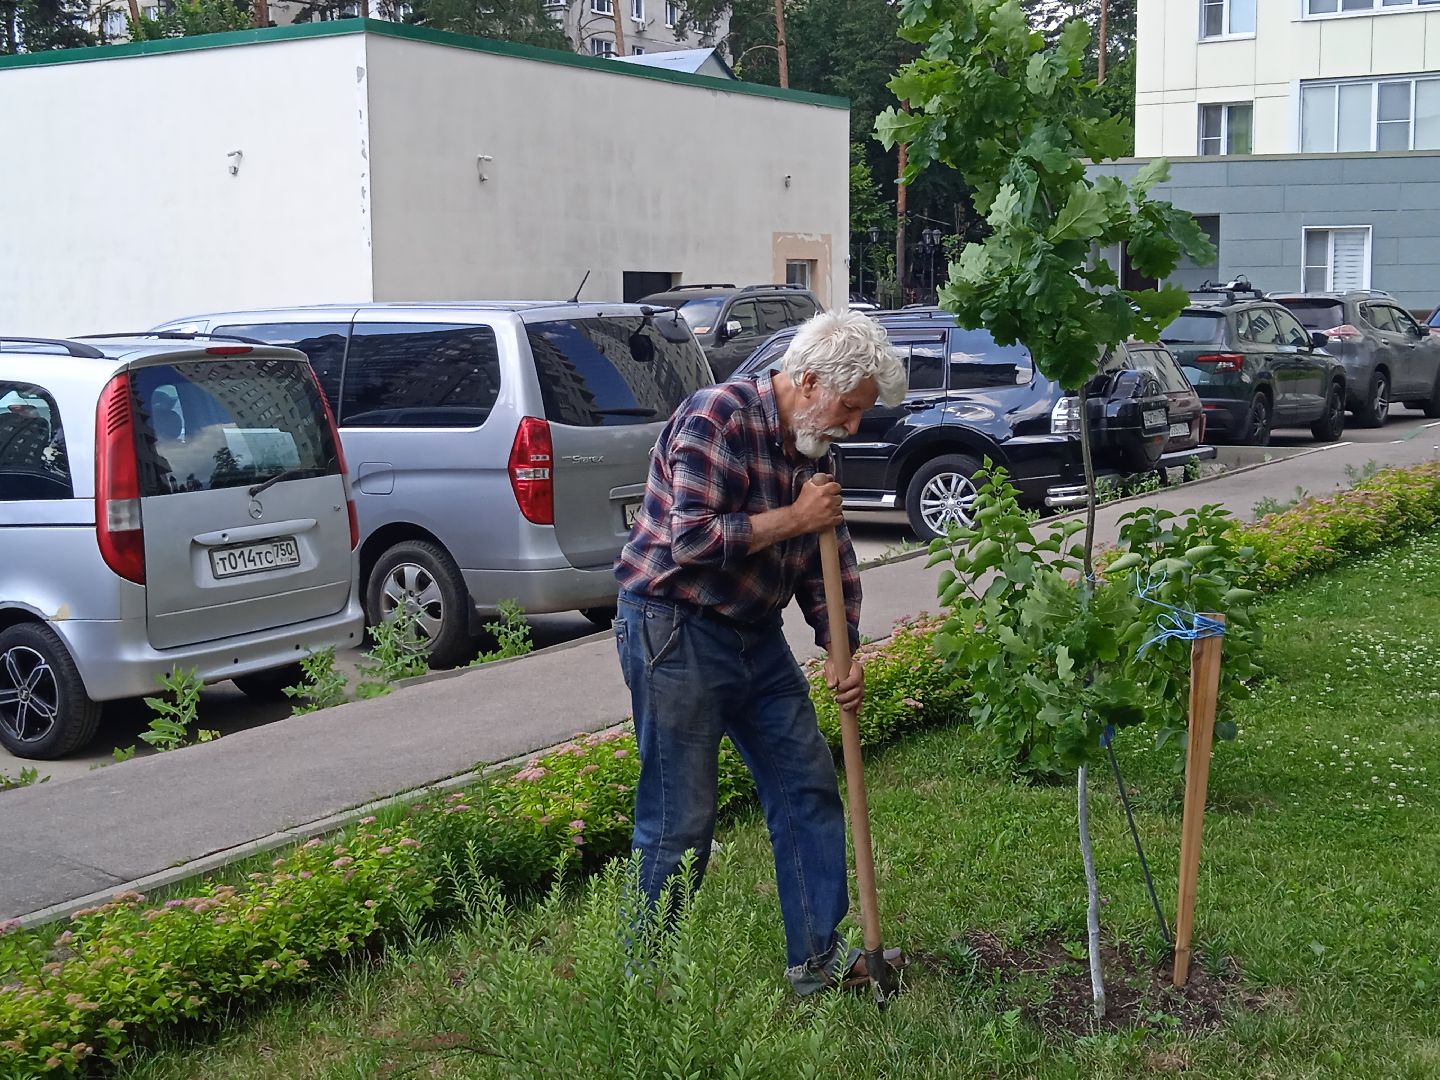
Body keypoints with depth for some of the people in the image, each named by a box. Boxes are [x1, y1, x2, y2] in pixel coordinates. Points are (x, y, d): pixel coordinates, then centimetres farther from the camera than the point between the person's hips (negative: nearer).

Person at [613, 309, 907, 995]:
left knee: (809, 788, 10)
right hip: (673, 630, -9)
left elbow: (829, 557, 14)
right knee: (680, 820, -4)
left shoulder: (811, 446, 9)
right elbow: (692, 539, -26)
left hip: (755, 635, 9)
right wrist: (794, 518, -18)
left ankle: (816, 958, 23)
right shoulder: (717, 418, -18)